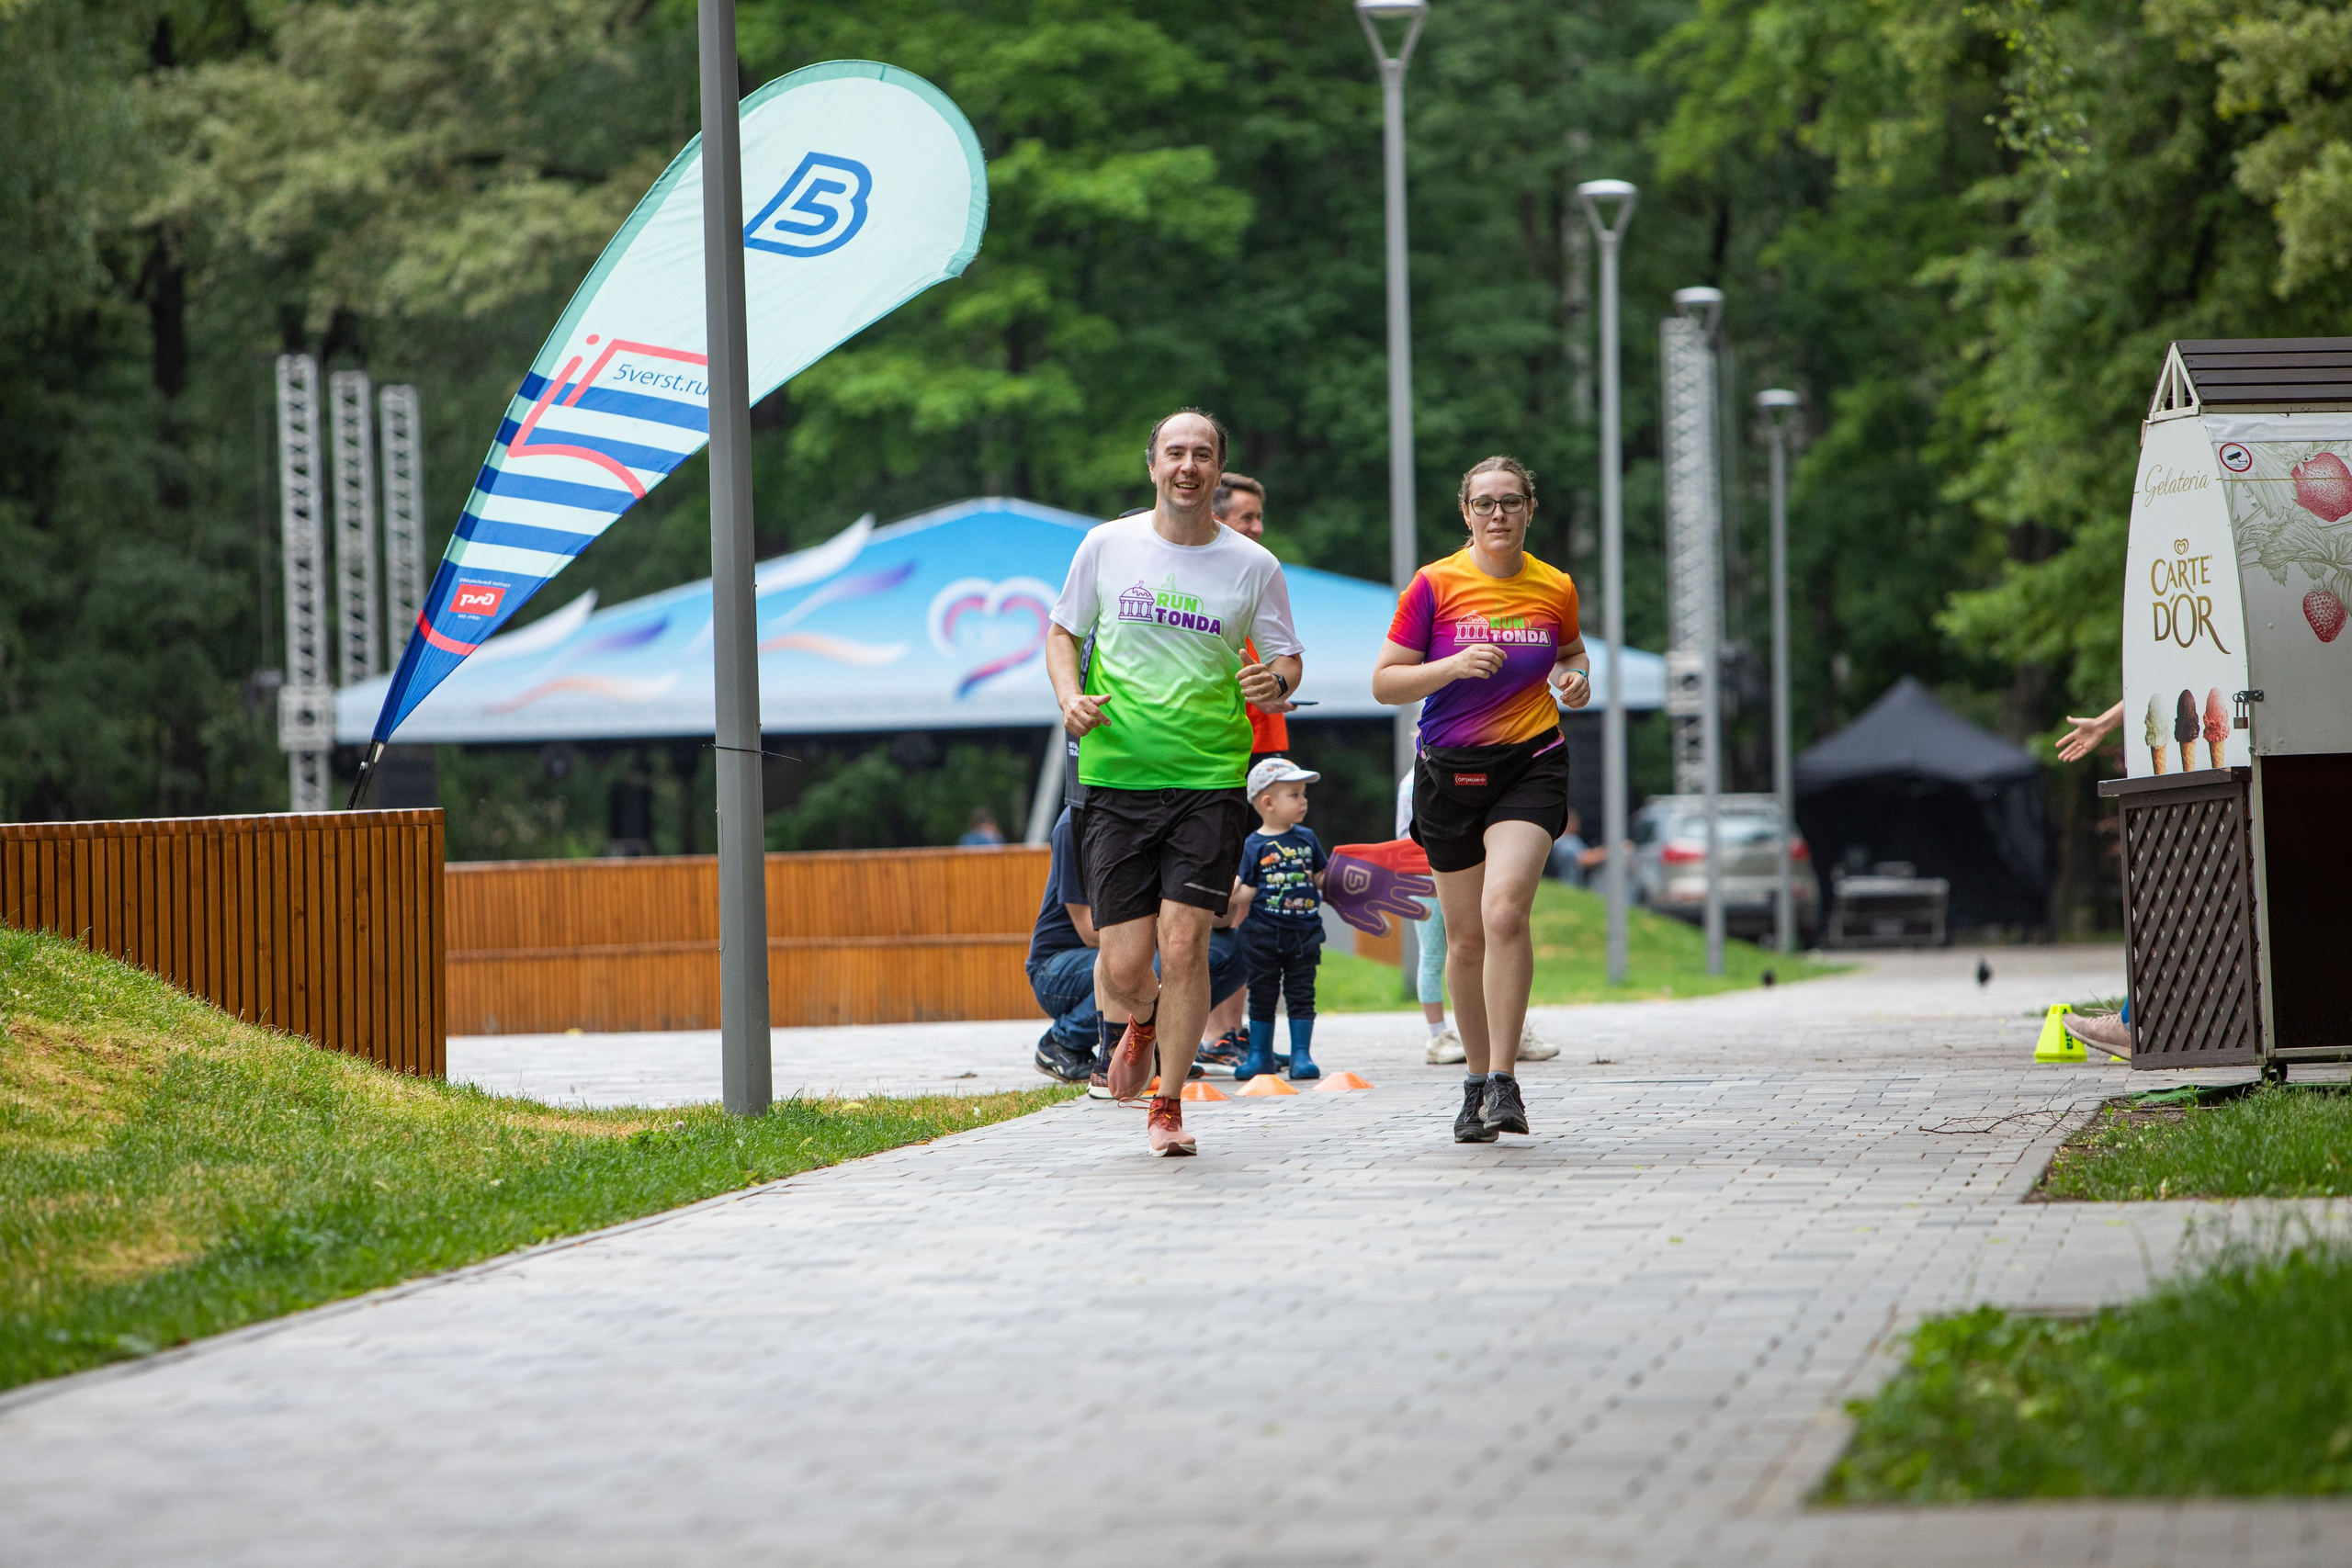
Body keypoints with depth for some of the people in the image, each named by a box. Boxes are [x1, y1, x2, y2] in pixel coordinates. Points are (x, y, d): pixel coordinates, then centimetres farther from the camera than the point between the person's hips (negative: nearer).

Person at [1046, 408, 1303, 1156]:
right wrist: (1071, 696, -4)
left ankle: (1168, 1104, 5)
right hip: (1115, 777, 1)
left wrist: (1276, 682, -13)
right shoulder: (1106, 546, 4)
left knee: (1185, 946, -12)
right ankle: (1143, 1020, 34)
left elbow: (1288, 660, 11)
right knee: (1123, 968, -3)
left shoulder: (1253, 566, 3)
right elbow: (1063, 631, 15)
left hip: (1211, 778, -1)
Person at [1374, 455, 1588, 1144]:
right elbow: (1384, 683, -4)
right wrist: (1456, 665, -19)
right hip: (1450, 771, 1)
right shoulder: (1434, 585, -3)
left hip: (1531, 764, -1)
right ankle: (1477, 1080, 24)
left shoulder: (1555, 588, 4)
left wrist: (1577, 678, 1)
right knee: (1465, 938, 6)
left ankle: (1504, 1082, -19)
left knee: (1504, 911, -22)